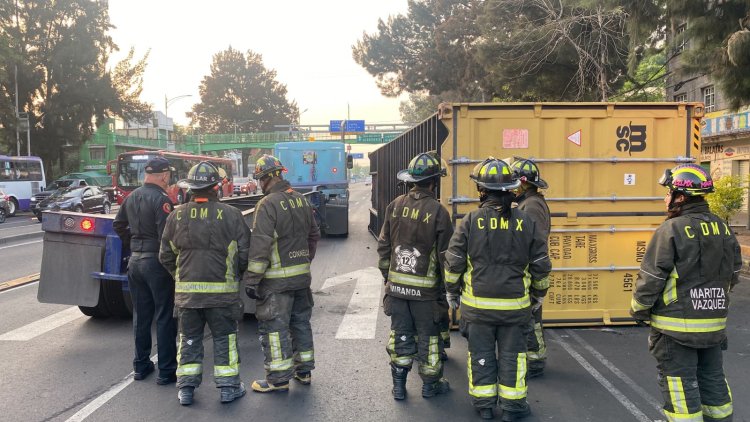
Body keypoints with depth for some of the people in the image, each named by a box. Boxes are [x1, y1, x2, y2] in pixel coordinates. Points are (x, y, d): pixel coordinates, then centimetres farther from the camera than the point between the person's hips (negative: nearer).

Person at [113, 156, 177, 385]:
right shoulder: (161, 199, -17)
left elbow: (118, 224, 20)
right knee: (165, 317, 1)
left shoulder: (132, 197, 9)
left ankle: (141, 366, 26)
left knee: (141, 315, 16)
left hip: (135, 261, 8)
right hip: (156, 262, -8)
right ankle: (166, 371, 6)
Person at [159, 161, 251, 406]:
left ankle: (186, 387, 18)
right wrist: (236, 275, 13)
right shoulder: (231, 215, -8)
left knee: (189, 338, 14)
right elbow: (245, 254, -6)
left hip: (186, 291, 3)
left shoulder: (177, 216, 0)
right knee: (224, 338, 10)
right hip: (222, 290, -2)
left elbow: (166, 256, 7)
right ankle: (228, 387, 15)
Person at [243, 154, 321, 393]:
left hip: (277, 280, -8)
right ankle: (304, 370, 28)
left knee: (275, 327, 1)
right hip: (302, 275, 8)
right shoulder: (302, 201, 8)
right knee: (300, 322, 17)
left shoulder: (268, 205, -16)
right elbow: (314, 235, 17)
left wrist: (252, 279, -17)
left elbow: (260, 246, -21)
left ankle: (278, 378, 7)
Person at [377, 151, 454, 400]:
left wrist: (387, 275, 18)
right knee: (427, 336, 11)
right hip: (425, 288, -4)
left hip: (396, 284, 4)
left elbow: (383, 246, 7)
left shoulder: (395, 206, 0)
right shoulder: (437, 212, -14)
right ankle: (430, 384, 25)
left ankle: (399, 385, 21)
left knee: (400, 334, 14)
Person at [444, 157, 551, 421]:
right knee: (512, 354, 13)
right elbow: (541, 265, 2)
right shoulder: (525, 222, -4)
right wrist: (539, 293, 18)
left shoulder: (471, 221, -10)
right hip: (515, 305, 1)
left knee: (481, 354, 12)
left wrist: (452, 292, 10)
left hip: (478, 304, -1)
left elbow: (454, 261, -5)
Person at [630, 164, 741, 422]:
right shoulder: (724, 230, 5)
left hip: (676, 326, -7)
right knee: (712, 379, 19)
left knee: (680, 385, 2)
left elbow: (650, 279, -15)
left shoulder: (671, 231, -17)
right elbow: (732, 277, 14)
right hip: (714, 325, 7)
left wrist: (638, 311, -1)